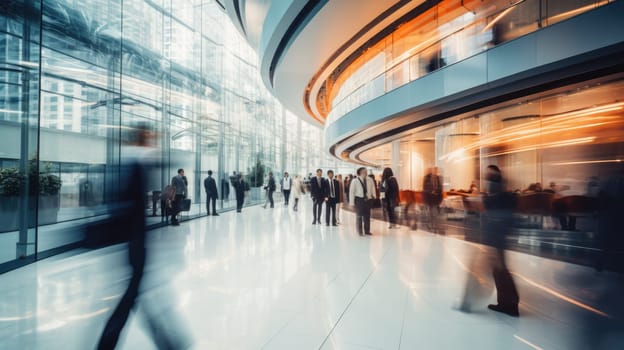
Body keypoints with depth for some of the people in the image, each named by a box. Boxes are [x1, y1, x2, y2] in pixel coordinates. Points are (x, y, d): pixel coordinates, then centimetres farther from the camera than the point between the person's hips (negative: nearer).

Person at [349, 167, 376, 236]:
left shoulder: (369, 180, 1)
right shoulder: (355, 181, -8)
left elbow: (372, 188, 13)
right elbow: (351, 192, -7)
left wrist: (373, 195, 0)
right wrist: (352, 202, -9)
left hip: (367, 200, 4)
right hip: (359, 199, -3)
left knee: (367, 215, 11)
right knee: (359, 216, 4)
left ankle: (367, 231, 24)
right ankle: (360, 231, 16)